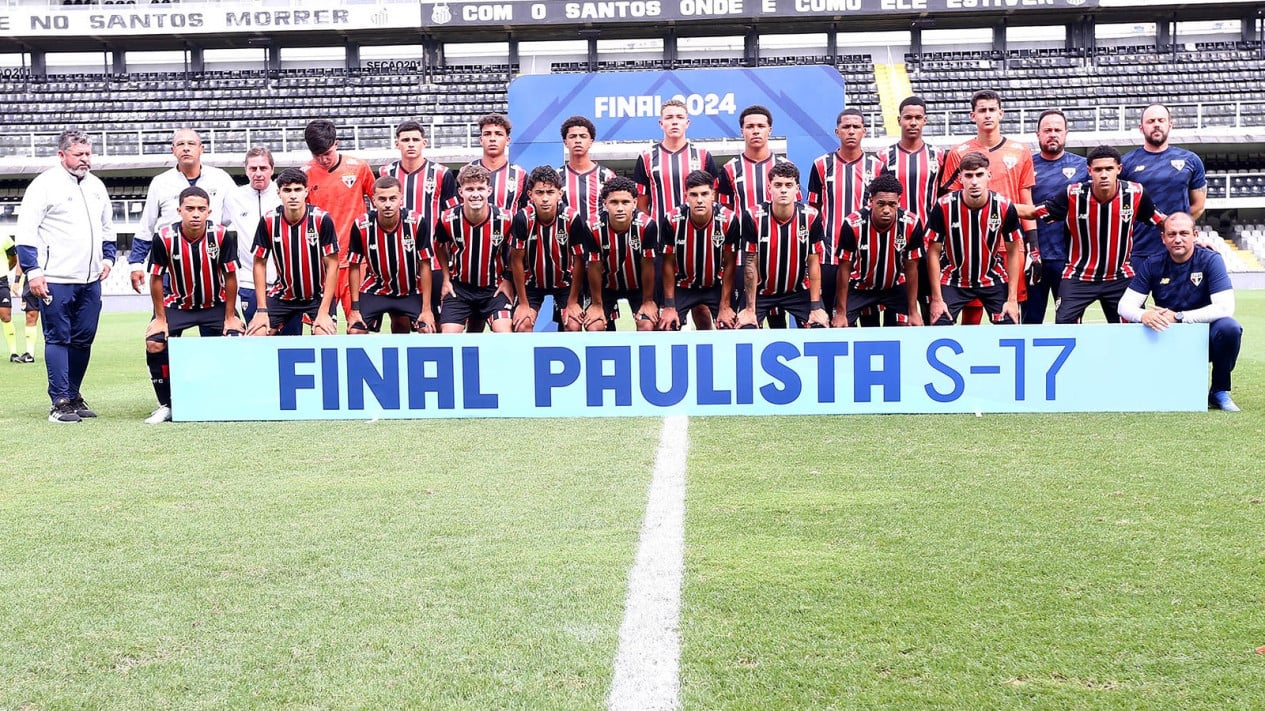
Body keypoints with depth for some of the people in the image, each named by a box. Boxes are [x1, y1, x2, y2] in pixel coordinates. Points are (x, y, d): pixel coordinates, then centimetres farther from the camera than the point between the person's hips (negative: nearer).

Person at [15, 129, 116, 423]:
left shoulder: (96, 186, 16)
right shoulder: (45, 184, -6)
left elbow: (107, 227, 27)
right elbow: (26, 231, -9)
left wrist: (107, 257, 13)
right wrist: (33, 271, -13)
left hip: (90, 279, 7)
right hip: (56, 280, -6)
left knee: (84, 339, 9)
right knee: (58, 339, -4)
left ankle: (74, 396, 20)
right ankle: (60, 403, -2)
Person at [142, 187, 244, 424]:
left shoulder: (221, 236, -21)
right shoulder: (165, 237, -21)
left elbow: (230, 276, -10)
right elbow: (156, 278, -8)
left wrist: (230, 317, -7)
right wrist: (160, 318, -6)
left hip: (216, 304, 0)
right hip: (177, 304, 0)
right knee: (154, 344, -17)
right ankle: (166, 405, 2)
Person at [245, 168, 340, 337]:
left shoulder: (322, 219, -17)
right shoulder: (268, 221, -11)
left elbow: (332, 265, -12)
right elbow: (260, 264, -1)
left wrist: (323, 312, -16)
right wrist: (262, 310, -6)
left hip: (318, 295, -2)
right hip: (283, 295, 3)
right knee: (255, 336, -9)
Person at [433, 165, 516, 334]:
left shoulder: (505, 220, -14)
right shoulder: (448, 220, -12)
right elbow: (439, 246, 11)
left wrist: (507, 280, -2)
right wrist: (446, 278, 6)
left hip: (495, 288, -1)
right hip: (459, 287, 1)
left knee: (505, 335, -18)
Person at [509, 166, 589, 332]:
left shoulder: (572, 218, -25)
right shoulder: (522, 219, -24)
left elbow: (579, 260, -14)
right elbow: (517, 260, -14)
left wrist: (573, 302, -10)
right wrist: (523, 303, -10)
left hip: (565, 281, 0)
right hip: (531, 282, 0)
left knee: (574, 327, -14)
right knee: (522, 326, -16)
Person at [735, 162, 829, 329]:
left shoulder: (811, 217, -13)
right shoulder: (754, 217, -18)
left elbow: (814, 263, -7)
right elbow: (750, 264, -13)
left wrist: (816, 307, -11)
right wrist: (750, 309, -14)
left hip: (799, 291, 1)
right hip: (760, 291, -1)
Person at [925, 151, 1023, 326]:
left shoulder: (1004, 207, -15)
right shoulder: (944, 206, -18)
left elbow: (1013, 252, -4)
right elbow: (934, 252, -9)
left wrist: (1012, 299, -7)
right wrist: (937, 299, -11)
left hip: (993, 280, 1)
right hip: (953, 280, -1)